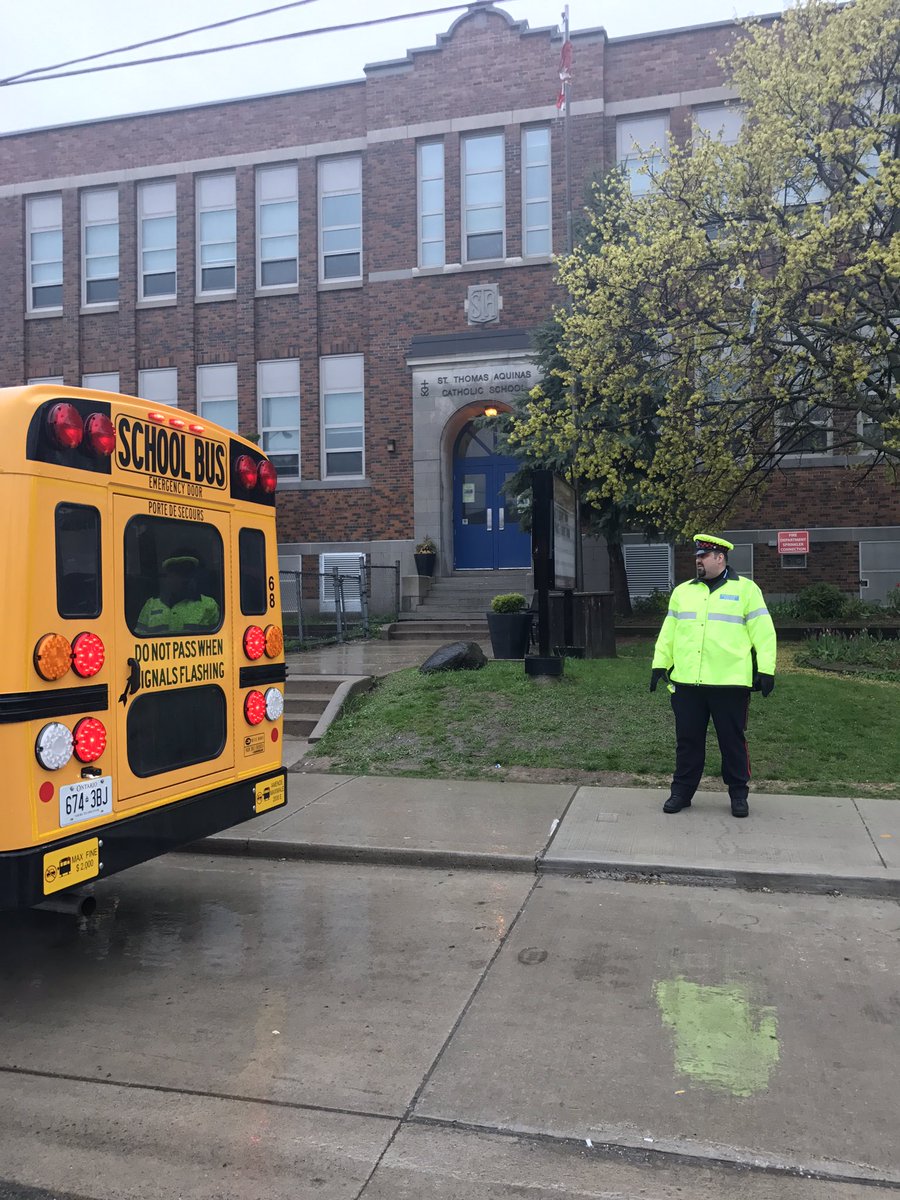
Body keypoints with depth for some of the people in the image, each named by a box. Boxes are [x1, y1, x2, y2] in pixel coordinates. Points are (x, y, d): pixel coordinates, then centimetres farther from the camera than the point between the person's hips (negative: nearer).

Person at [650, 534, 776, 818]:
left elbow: (763, 633, -2)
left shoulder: (745, 589, 2)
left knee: (733, 740, 7)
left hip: (730, 683, -3)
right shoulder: (682, 591, 14)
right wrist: (660, 664, 11)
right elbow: (668, 632, 17)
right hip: (687, 682, 3)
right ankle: (682, 791, 21)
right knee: (687, 740, 9)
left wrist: (766, 669, -8)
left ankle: (738, 793, 21)